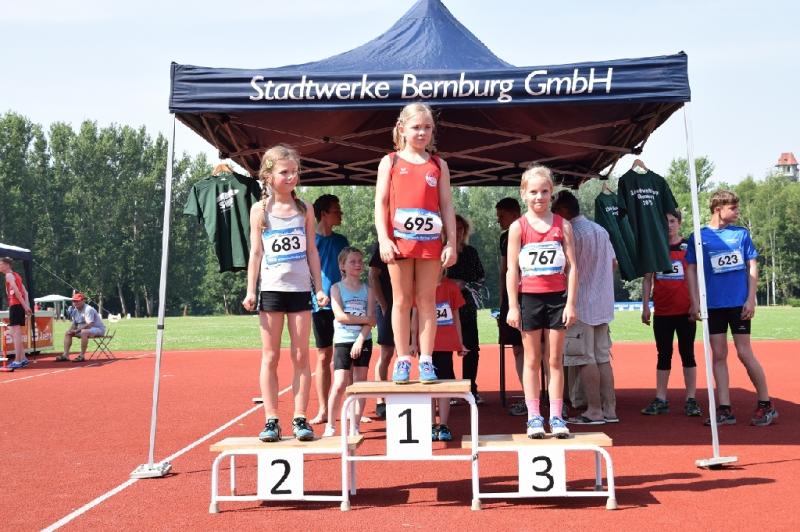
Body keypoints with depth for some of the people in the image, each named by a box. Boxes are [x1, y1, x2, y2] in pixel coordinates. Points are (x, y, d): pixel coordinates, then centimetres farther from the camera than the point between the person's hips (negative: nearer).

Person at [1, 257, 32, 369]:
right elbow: (25, 292, 16)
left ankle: (17, 361, -13)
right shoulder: (16, 275, 21)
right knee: (16, 334, 15)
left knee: (16, 333, -10)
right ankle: (23, 359, 16)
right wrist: (27, 305, 8)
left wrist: (24, 305, -19)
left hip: (15, 305, -9)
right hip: (20, 306, 9)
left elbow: (16, 291, -17)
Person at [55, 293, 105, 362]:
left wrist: (77, 330, -26)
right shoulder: (75, 310, 7)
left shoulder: (88, 309, -21)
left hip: (98, 329, -10)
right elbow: (74, 323, 14)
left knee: (84, 332, -39)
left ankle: (82, 356, -34)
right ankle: (65, 355, -3)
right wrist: (70, 330, -8)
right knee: (67, 333, 6)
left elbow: (89, 325, -29)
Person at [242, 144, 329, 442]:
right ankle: (271, 420, 6)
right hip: (271, 289, -1)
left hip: (300, 289, 1)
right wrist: (250, 290, -3)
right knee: (270, 357, 2)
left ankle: (300, 418, 6)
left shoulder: (304, 209, 7)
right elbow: (256, 253, 4)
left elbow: (311, 251, 9)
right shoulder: (260, 210, 3)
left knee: (301, 356, 2)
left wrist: (319, 288, 5)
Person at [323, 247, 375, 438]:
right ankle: (330, 426, 4)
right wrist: (365, 319, -9)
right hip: (343, 340, -2)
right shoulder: (336, 288, 1)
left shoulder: (367, 289, 7)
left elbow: (371, 319, -2)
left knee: (360, 383, 3)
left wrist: (360, 340, -14)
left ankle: (355, 427, 10)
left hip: (363, 341, 2)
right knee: (339, 385, -8)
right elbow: (340, 315, -11)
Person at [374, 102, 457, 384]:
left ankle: (426, 360, 9)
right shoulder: (390, 162, 7)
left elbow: (446, 205, 8)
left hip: (431, 241, 1)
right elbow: (381, 203, 1)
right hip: (399, 241, -1)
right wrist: (383, 239, -9)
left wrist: (451, 242, 0)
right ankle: (402, 360, 10)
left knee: (427, 299, 4)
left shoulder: (438, 164, 11)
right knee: (401, 300, 4)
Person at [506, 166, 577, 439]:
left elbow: (572, 266, 2)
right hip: (529, 298, -1)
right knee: (532, 359, 5)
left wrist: (571, 303, -4)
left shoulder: (563, 226, 3)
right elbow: (512, 270, -2)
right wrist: (513, 306, -6)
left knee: (555, 359, 5)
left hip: (557, 297, 1)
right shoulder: (518, 227, 0)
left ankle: (556, 416, 10)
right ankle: (533, 417, 10)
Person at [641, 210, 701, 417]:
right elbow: (647, 278, 9)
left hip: (685, 311, -2)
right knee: (663, 355, 7)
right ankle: (660, 400, 12)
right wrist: (645, 306, 3)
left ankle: (691, 400, 8)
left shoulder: (689, 247, 2)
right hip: (661, 312, 2)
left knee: (687, 354, 3)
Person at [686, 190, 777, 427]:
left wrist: (751, 299, -4)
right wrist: (695, 302, -1)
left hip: (739, 302, -1)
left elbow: (752, 267, 5)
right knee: (719, 356, 4)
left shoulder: (741, 233, 4)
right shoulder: (699, 237, 2)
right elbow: (692, 271, 5)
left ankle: (766, 405, 13)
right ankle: (724, 410, 10)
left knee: (745, 353, -1)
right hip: (713, 304, 1)